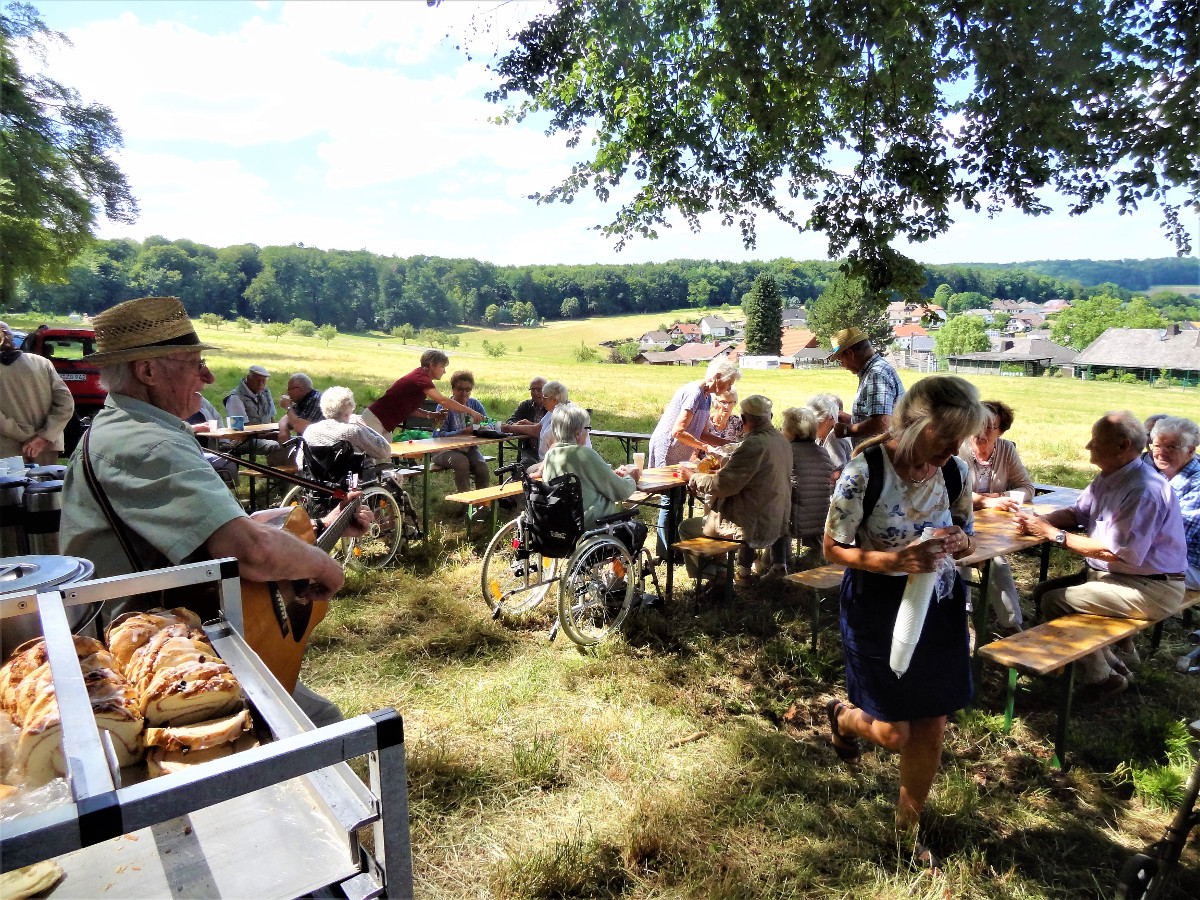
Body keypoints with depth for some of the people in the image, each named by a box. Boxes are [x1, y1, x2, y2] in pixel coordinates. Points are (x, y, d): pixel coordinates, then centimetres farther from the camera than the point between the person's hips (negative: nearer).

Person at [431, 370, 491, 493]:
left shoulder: (475, 404, 9)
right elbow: (440, 435, -16)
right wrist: (463, 432, -31)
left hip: (468, 449, 4)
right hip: (445, 450, -4)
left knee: (482, 466, -25)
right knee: (462, 462, -33)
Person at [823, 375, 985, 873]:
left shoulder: (956, 471, -8)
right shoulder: (865, 471, -23)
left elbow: (965, 537, 8)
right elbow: (833, 549, -16)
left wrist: (959, 542, -17)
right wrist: (898, 560, -30)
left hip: (938, 606, 5)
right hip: (878, 608, -4)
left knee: (931, 732, 12)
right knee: (894, 733, 5)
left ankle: (907, 825, 39)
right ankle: (843, 714, 42)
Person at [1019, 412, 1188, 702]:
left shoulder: (1143, 490, -26)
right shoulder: (1109, 478, 4)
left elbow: (1119, 552, -29)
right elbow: (1077, 512, 11)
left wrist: (1054, 534, -25)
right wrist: (1038, 521, -10)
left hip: (1151, 588, -10)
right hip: (1111, 573, 10)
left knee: (1055, 602, -20)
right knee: (1043, 591, 8)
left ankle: (1102, 677, 2)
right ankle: (1119, 651, 19)